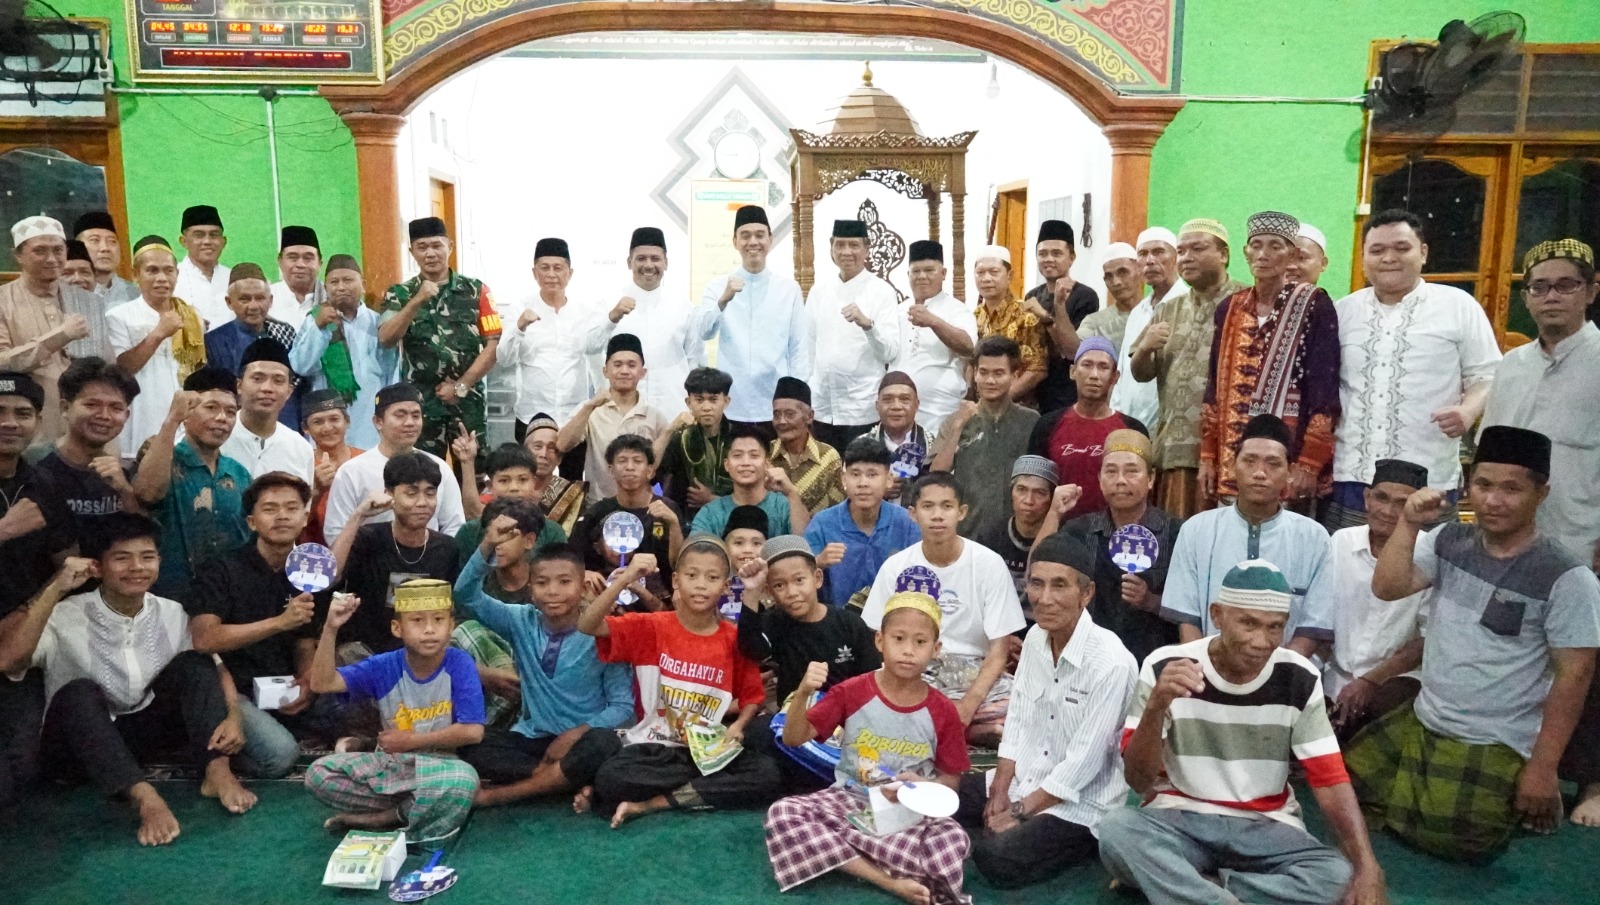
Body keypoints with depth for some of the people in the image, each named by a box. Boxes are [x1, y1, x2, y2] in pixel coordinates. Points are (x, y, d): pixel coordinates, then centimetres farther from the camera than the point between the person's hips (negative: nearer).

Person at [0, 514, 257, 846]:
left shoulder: (173, 614, -3)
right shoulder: (66, 617, -14)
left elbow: (214, 670, -5)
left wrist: (232, 717, -25)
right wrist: (55, 589, -31)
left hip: (140, 732, 3)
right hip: (76, 746, -3)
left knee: (192, 662, -17)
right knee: (79, 692, -34)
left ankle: (217, 772, -31)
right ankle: (145, 798, -49)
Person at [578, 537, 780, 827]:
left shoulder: (735, 639, 0)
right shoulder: (650, 627, -4)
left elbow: (753, 697, 9)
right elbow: (587, 625, -15)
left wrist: (738, 726, -12)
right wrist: (625, 578, -27)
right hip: (654, 749, -3)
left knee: (767, 774, -26)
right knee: (609, 778, -33)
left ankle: (648, 804, -18)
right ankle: (702, 788, -12)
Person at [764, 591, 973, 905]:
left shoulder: (942, 712, -6)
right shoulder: (852, 692, -7)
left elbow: (950, 779, 4)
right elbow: (793, 739, -8)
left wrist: (921, 785, -19)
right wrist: (803, 693, -27)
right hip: (849, 800, 1)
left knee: (953, 839, -32)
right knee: (782, 813, -26)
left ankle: (835, 851, -19)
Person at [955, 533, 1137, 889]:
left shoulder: (1111, 664, -25)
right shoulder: (1035, 638, -1)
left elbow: (1084, 762, -22)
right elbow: (1018, 721, 4)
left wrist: (1019, 812, -17)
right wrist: (1000, 793, -5)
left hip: (1080, 802, -6)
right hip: (1023, 781, 7)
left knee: (996, 858, -25)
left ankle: (1078, 844, -1)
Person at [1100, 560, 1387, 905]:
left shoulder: (1299, 679, -4)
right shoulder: (1165, 667, -11)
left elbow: (1330, 780, -5)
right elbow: (1138, 781, -12)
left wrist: (1367, 864, -23)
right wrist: (1155, 707, -31)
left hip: (1264, 824, 3)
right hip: (1179, 816, -3)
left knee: (1340, 877, -27)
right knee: (1115, 828, -33)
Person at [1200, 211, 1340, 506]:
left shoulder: (1314, 306, -4)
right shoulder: (1230, 308, 11)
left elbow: (1325, 389, -8)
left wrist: (1310, 462, -14)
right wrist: (1208, 455, 8)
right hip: (1232, 457, 5)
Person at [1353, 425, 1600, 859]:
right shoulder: (1449, 541, 0)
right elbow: (1387, 588, -8)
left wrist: (1543, 767, -14)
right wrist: (1409, 524, -19)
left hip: (1494, 746, -5)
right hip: (1418, 723, 6)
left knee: (1443, 838, -17)